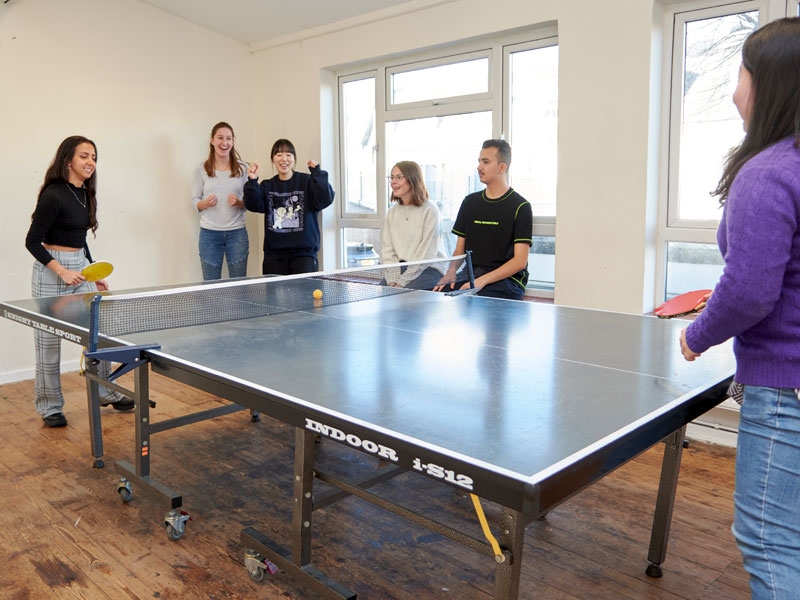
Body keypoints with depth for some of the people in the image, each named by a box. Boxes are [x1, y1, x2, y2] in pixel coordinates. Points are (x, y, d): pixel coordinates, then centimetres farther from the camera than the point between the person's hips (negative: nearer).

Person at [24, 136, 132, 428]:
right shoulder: (53, 195, -16)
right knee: (49, 341, 3)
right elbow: (32, 241, -15)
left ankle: (106, 392, 26)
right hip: (51, 271, -8)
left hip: (80, 267, 8)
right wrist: (61, 271, -23)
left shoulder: (85, 194, 8)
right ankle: (49, 407, 17)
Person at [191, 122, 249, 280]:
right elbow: (194, 200, 7)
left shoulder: (243, 168, 6)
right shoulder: (202, 170, 5)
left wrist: (239, 203, -14)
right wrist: (205, 204, -14)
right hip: (209, 233, 0)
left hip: (237, 232, 0)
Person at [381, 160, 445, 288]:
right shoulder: (392, 212, 12)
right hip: (401, 268, 5)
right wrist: (393, 280, -9)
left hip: (429, 269, -5)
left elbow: (426, 255, -13)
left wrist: (402, 282, -17)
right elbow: (387, 250, 6)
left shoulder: (430, 210, -8)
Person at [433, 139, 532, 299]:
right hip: (470, 274, 5)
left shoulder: (521, 207, -3)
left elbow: (520, 261, -9)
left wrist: (482, 281, -19)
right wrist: (451, 271, -5)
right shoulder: (470, 202, 15)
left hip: (507, 279, -5)